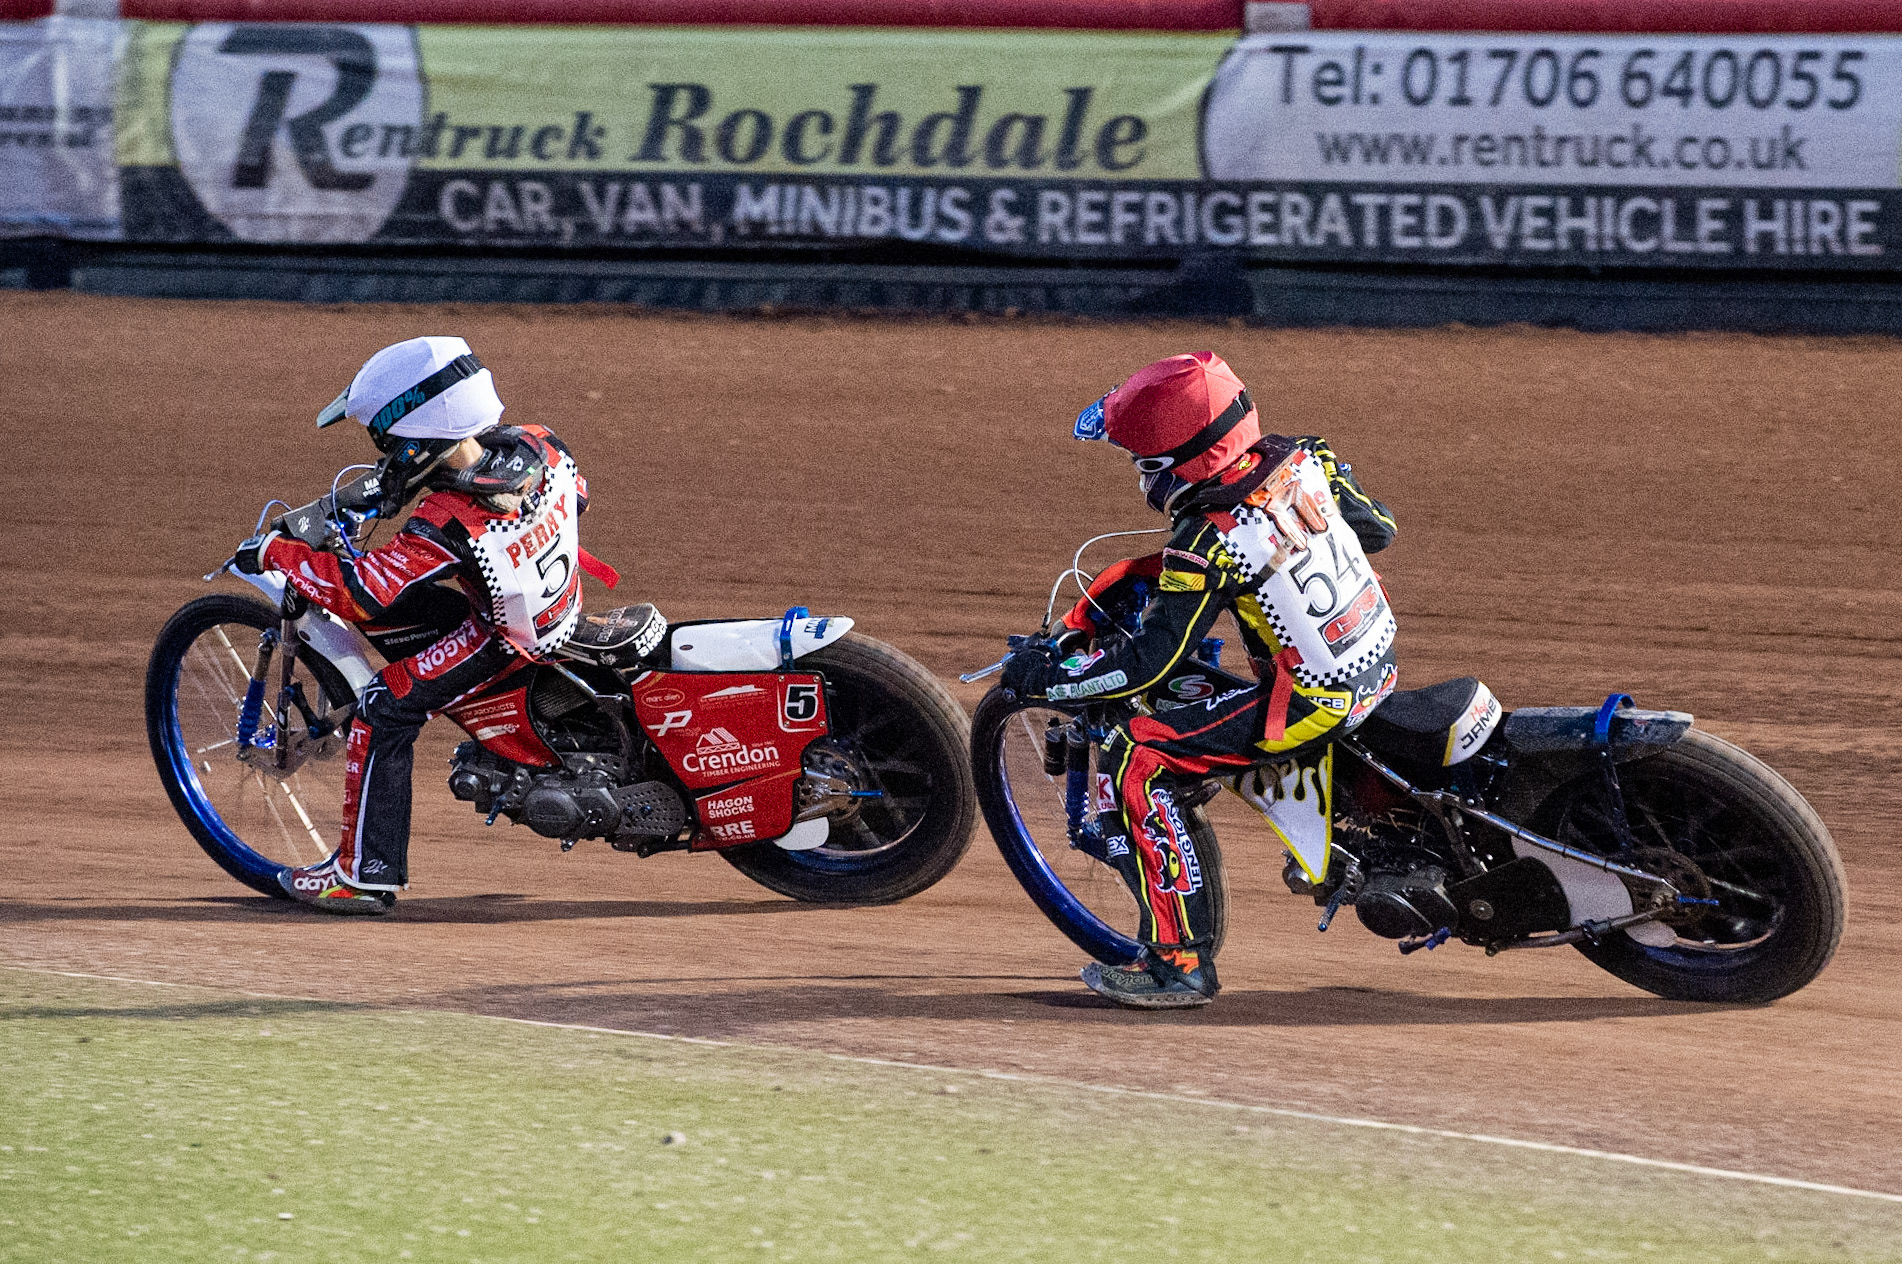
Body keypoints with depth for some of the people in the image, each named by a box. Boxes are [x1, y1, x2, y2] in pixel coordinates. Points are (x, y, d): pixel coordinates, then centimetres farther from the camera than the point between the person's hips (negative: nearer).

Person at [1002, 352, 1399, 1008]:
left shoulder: (1209, 540, -24)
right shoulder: (1303, 459, -4)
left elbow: (1148, 662, -21)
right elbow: (1378, 527, 12)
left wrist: (1045, 673, -9)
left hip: (1316, 704, -9)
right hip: (1381, 653, 9)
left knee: (1135, 761, -8)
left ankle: (1180, 960, -7)